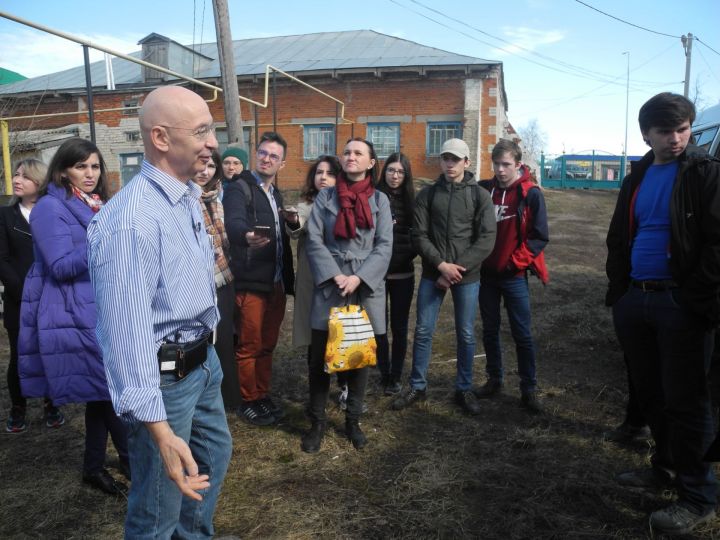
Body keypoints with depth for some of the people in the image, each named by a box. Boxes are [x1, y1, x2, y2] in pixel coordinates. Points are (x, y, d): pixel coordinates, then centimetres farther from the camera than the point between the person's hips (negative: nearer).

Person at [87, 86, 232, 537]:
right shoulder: (132, 220, -27)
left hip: (204, 359, 10)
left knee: (215, 454, 29)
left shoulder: (189, 197, 4)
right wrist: (160, 431, -32)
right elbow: (127, 330, -31)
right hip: (165, 375, -10)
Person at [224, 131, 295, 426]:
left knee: (268, 345, 15)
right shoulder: (239, 189, -8)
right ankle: (248, 401, 19)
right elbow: (234, 222, -29)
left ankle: (263, 394, 29)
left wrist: (289, 280, 16)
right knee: (249, 346, 4)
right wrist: (247, 236, -52)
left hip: (276, 283, 7)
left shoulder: (276, 194, 16)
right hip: (250, 283, -7)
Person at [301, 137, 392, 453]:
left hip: (366, 287, 1)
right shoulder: (325, 197, 6)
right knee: (320, 357, 2)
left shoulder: (380, 200, 6)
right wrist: (334, 275, -15)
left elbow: (384, 245, -3)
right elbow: (314, 240, -2)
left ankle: (353, 421, 26)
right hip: (329, 286, 0)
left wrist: (359, 278, -15)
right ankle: (317, 422, 18)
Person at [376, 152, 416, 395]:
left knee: (399, 326, 8)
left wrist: (408, 253, -8)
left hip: (403, 274, 2)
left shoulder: (411, 201, 5)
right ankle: (384, 374, 19)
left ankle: (396, 376, 19)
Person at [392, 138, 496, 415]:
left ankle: (464, 389, 25)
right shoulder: (427, 194, 4)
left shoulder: (480, 195, 0)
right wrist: (442, 265, -15)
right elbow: (419, 235, -2)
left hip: (467, 276, -1)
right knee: (423, 331, 5)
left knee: (466, 334, 8)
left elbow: (487, 239, -7)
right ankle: (417, 387, 21)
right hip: (432, 274, 1)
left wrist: (457, 270, -14)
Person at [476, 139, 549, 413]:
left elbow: (539, 237, -7)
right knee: (490, 330, 13)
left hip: (514, 275, -3)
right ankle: (494, 379, 28)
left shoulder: (531, 194, -7)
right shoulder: (483, 190, 2)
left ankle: (529, 389, 13)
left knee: (522, 334, 2)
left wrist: (514, 262, -13)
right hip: (486, 273, 4)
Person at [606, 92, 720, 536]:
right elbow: (618, 238, 17)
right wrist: (617, 289, 9)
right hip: (635, 300, 6)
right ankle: (667, 467, 32)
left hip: (680, 304, -6)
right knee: (650, 392, 15)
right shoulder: (637, 179, 14)